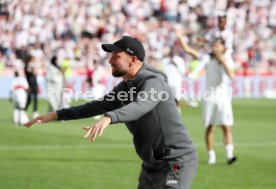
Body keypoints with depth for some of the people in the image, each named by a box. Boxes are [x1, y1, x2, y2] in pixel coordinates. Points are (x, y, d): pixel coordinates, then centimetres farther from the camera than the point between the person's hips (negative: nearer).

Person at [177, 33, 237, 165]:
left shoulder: (227, 61, 0)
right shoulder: (206, 58, 1)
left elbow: (231, 75, -19)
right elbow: (187, 49, -4)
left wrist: (223, 60, -22)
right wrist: (179, 38, -16)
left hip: (223, 97, -1)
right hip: (209, 97, 1)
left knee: (226, 127, -10)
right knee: (209, 127, 2)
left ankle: (230, 154, -17)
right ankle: (211, 156, 9)